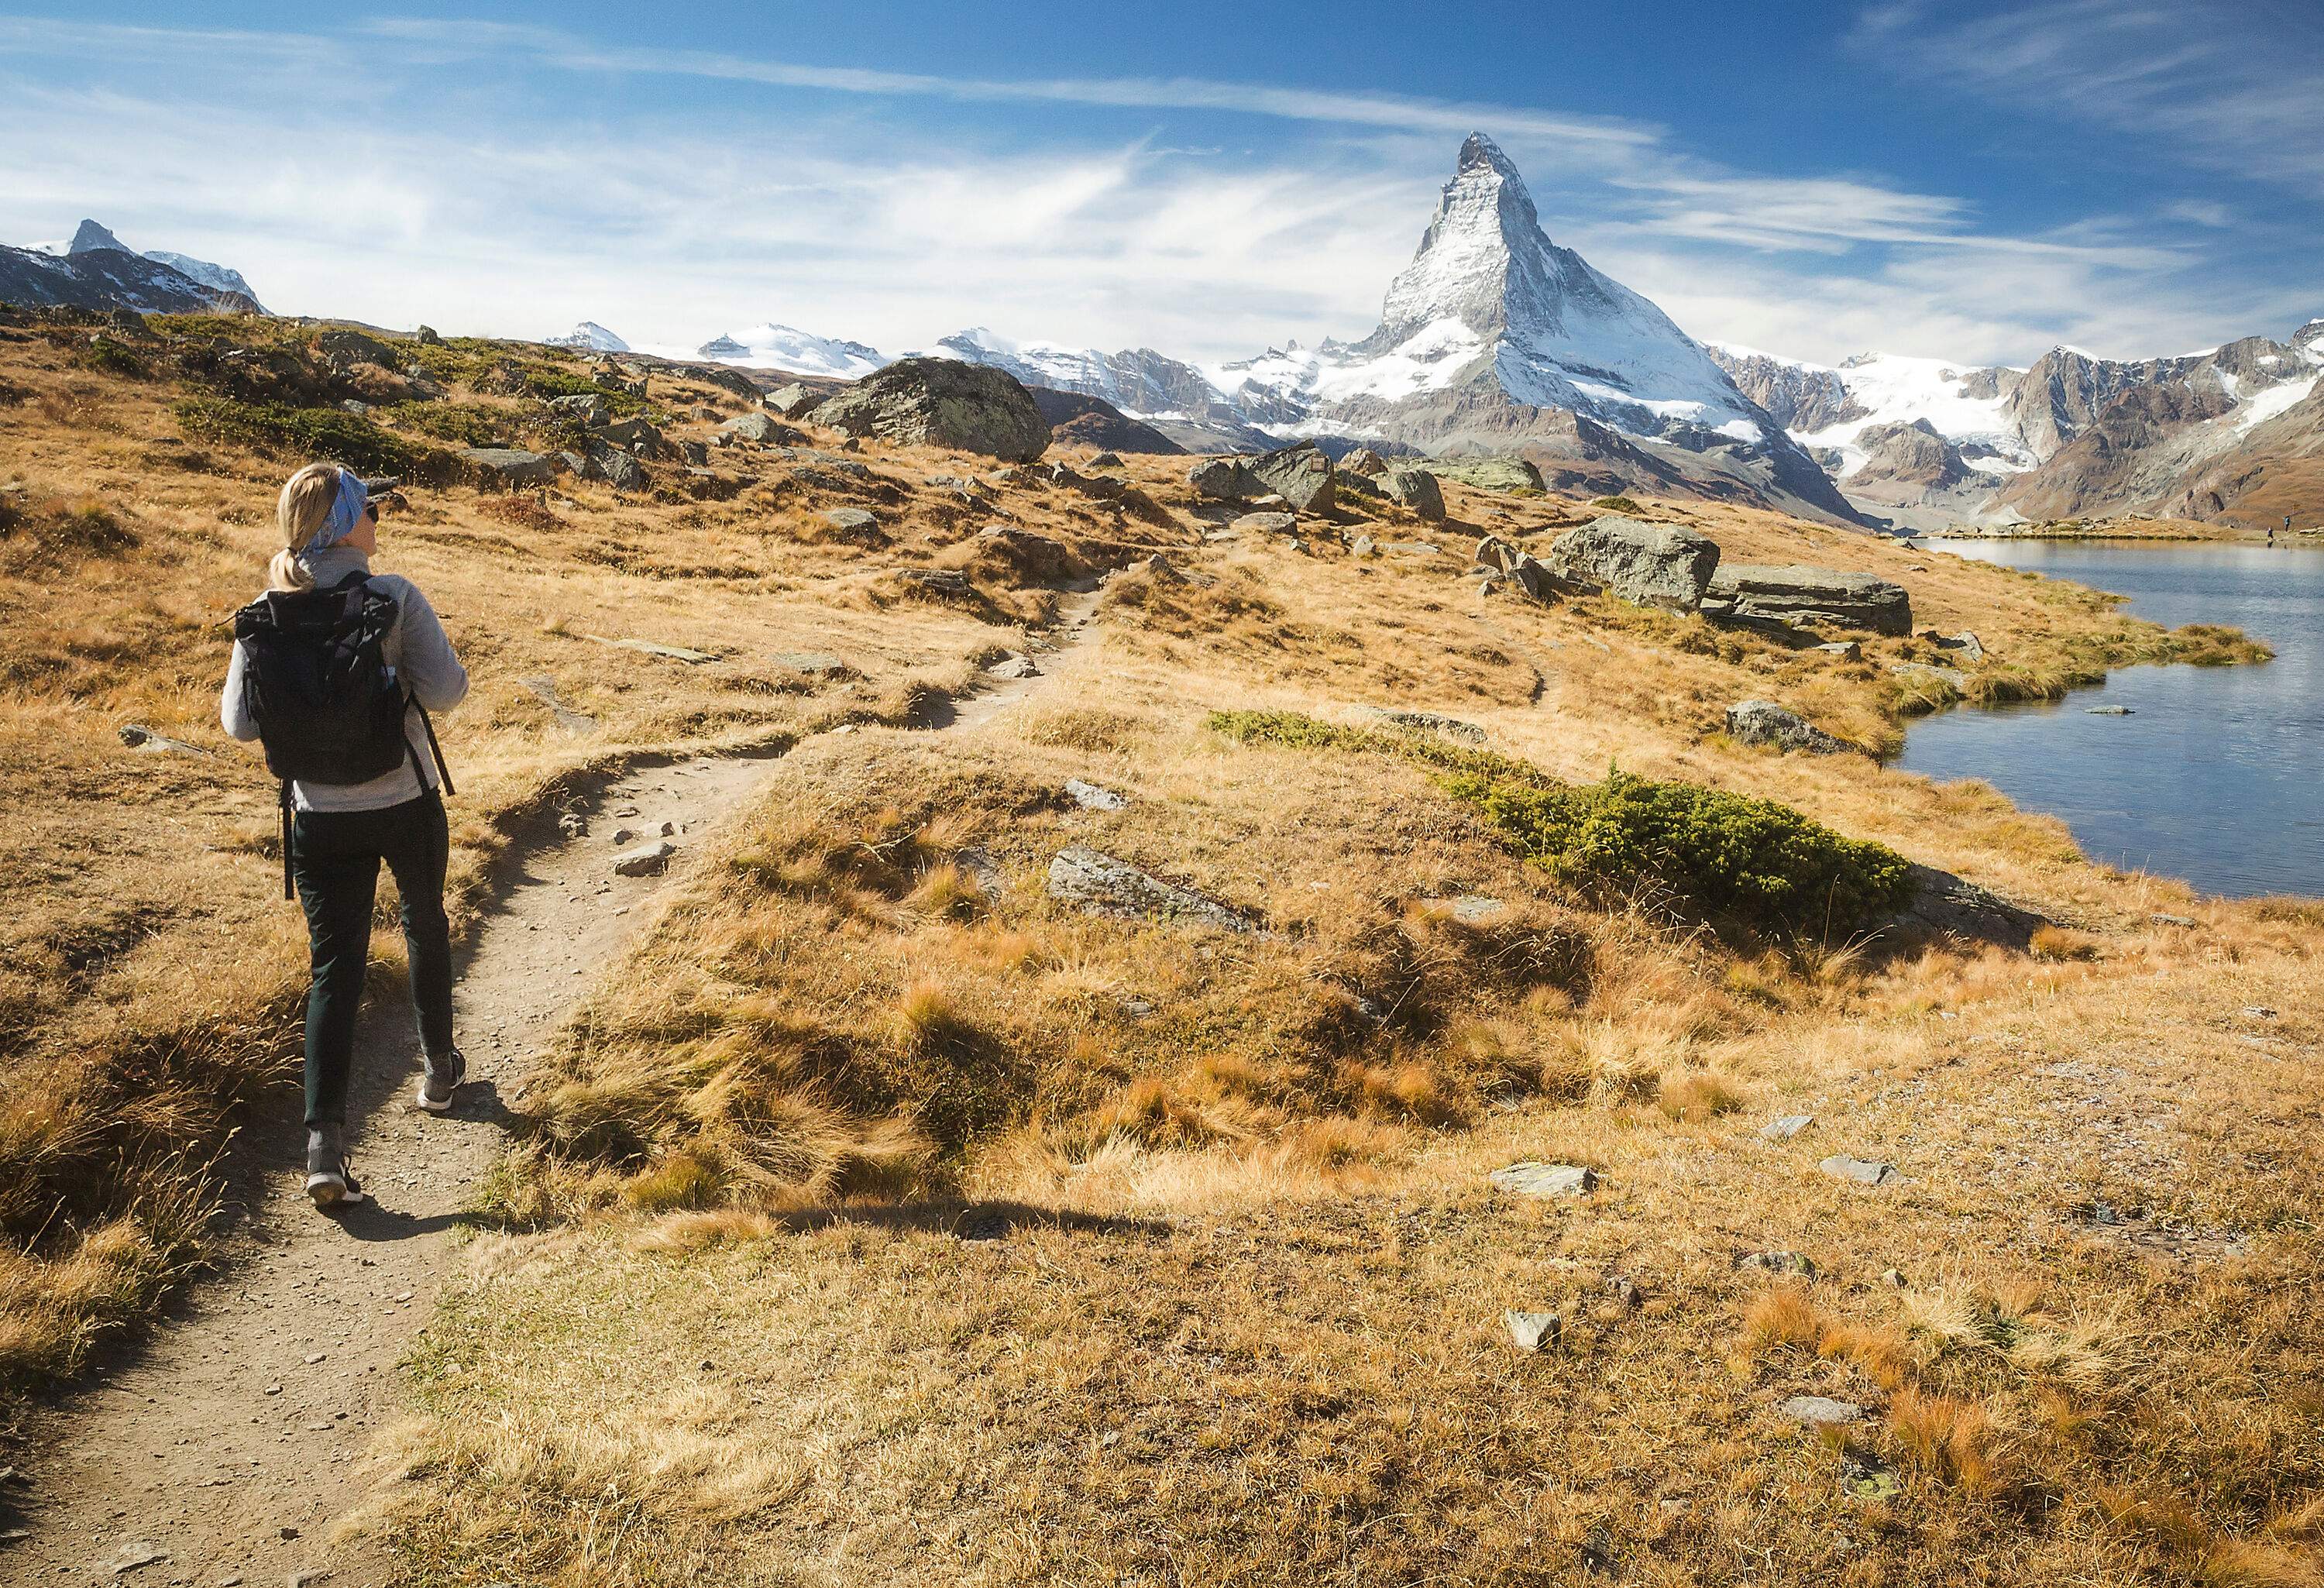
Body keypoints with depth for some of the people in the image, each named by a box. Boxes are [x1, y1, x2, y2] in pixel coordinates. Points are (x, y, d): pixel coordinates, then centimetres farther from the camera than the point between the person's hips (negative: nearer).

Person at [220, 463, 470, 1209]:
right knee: (425, 928, 23)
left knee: (334, 967, 5)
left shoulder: (264, 617, -5)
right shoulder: (394, 598, -15)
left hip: (321, 819, 2)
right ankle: (439, 1069, 40)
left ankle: (324, 1141, -5)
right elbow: (444, 690, -18)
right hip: (407, 805, -1)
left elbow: (241, 721, -4)